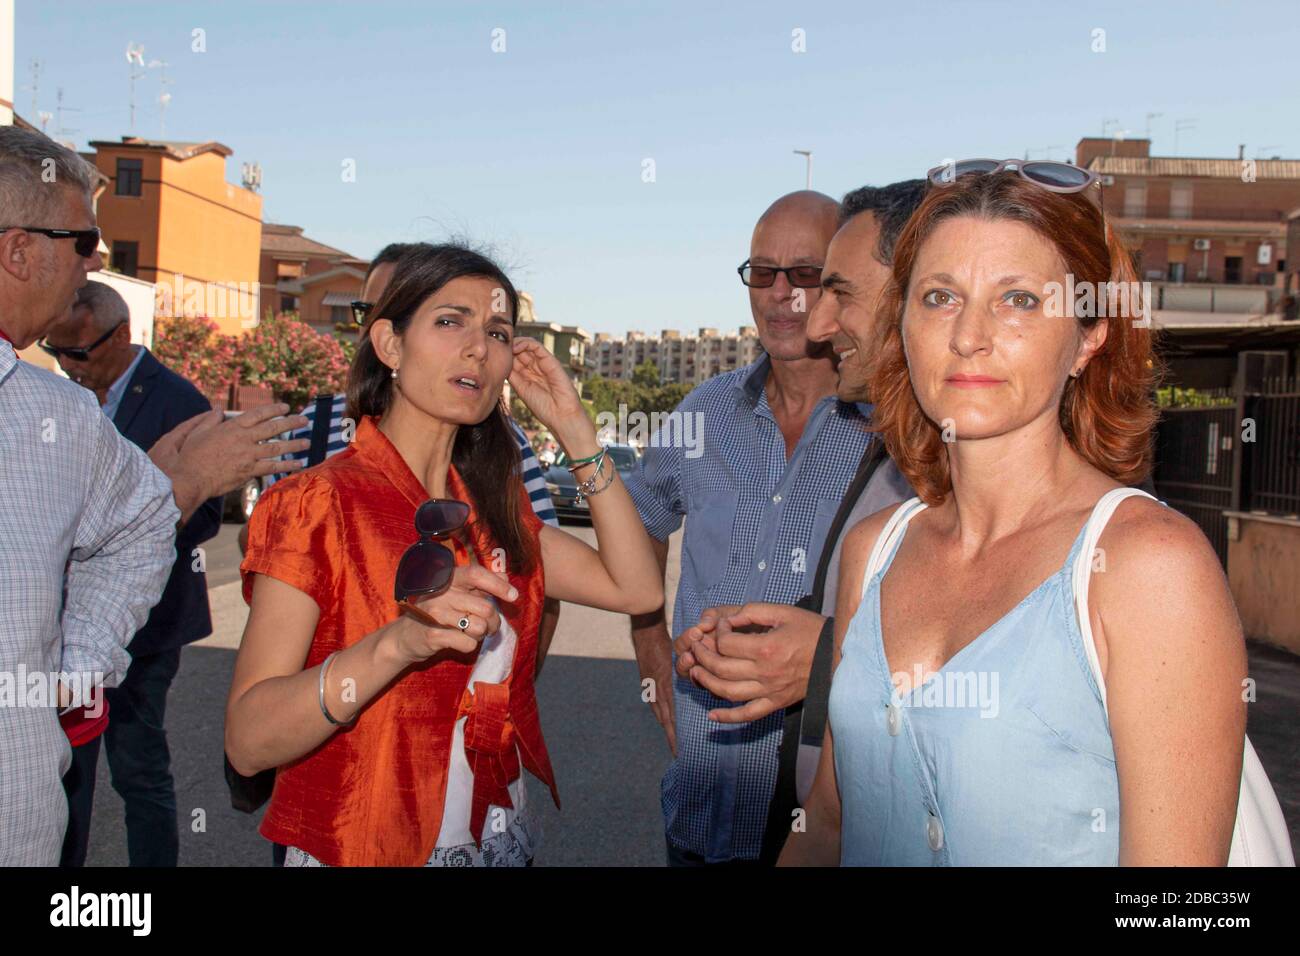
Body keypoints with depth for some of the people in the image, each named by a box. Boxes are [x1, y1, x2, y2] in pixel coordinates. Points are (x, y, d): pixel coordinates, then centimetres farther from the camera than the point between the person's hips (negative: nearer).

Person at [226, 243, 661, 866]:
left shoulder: (492, 509, 5)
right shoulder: (318, 504, -14)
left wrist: (573, 428, -5)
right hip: (354, 849, -6)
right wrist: (399, 642, -37)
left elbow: (636, 590, -5)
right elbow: (247, 740, -22)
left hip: (499, 840, 6)